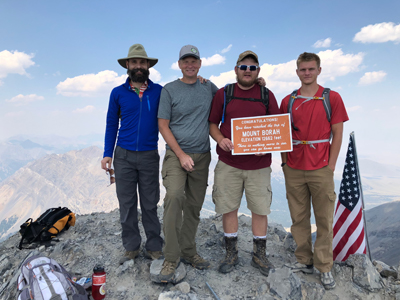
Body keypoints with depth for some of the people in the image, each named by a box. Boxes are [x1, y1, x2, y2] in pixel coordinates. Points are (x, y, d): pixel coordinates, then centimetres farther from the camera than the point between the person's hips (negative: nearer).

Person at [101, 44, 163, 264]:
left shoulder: (159, 91, 3)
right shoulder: (118, 93, 5)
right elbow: (111, 124, 9)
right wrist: (107, 153, 2)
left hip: (149, 156, -1)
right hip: (123, 155, 1)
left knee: (150, 204, 6)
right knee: (127, 204, 7)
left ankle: (154, 247, 19)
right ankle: (131, 247, 21)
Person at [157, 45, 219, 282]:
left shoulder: (208, 87, 10)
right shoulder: (169, 90, 0)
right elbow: (163, 126, -3)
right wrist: (181, 155, -11)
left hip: (202, 155, 4)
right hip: (176, 154, -4)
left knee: (194, 207, 8)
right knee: (174, 197, -23)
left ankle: (188, 252, 24)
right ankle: (171, 258, -12)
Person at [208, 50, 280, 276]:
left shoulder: (267, 95, 8)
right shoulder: (223, 94, 6)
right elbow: (212, 123, 8)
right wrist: (220, 139, -13)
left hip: (259, 165, 1)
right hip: (228, 164, 0)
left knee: (260, 209, 7)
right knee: (228, 208, 5)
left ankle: (260, 255, 25)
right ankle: (231, 254, 23)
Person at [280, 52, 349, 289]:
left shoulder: (332, 98, 1)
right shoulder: (288, 101, 8)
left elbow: (337, 133, -1)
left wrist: (331, 165, -7)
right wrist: (285, 162, 4)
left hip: (321, 169, -2)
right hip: (293, 170, 3)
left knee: (324, 220, 4)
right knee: (299, 218, 10)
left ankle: (325, 268, 18)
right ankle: (304, 261, 25)